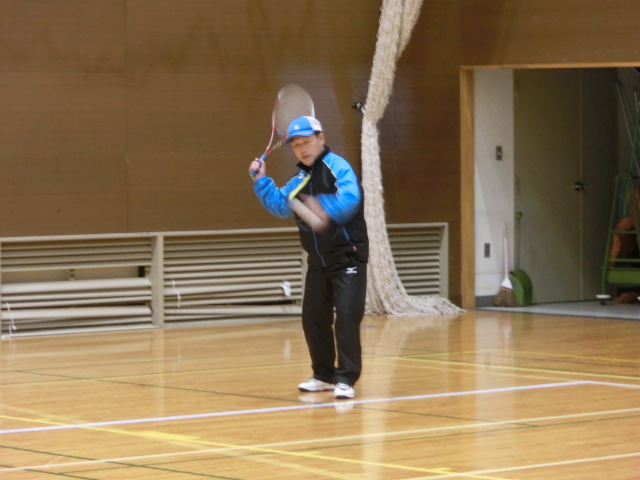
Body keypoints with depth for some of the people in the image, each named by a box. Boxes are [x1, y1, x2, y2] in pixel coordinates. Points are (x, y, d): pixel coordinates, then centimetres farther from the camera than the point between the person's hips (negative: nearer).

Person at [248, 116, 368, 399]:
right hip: (318, 262, 8)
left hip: (347, 257, -8)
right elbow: (279, 206, 11)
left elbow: (350, 197, -28)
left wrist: (326, 210, -42)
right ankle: (324, 376, 24)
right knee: (313, 318, 10)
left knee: (346, 316, -14)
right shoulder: (301, 181, 12)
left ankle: (346, 378, -9)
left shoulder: (337, 167, -12)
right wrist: (261, 181, -1)